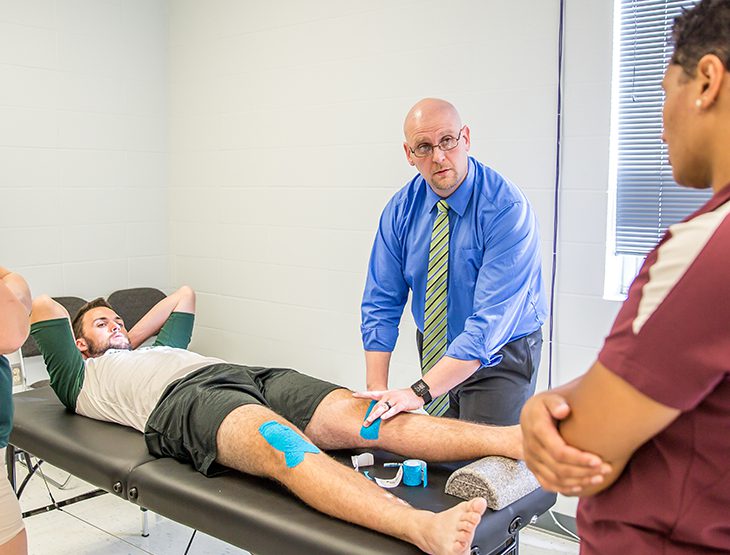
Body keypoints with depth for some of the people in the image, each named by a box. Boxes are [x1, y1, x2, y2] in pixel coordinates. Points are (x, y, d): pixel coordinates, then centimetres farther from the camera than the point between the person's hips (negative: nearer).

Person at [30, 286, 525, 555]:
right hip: (183, 400, -6)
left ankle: (516, 440, -39)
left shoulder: (157, 349, 44)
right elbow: (44, 307, 21)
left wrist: (130, 342, 49)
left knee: (360, 415, -20)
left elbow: (185, 294, 54)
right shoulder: (83, 379, 27)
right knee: (285, 446, -38)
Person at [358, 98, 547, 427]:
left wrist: (420, 392, -36)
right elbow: (381, 302, -7)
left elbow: (491, 319, -31)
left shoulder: (507, 209, -25)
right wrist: (377, 390, -17)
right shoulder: (401, 209, -8)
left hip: (499, 359, -4)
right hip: (437, 351, 5)